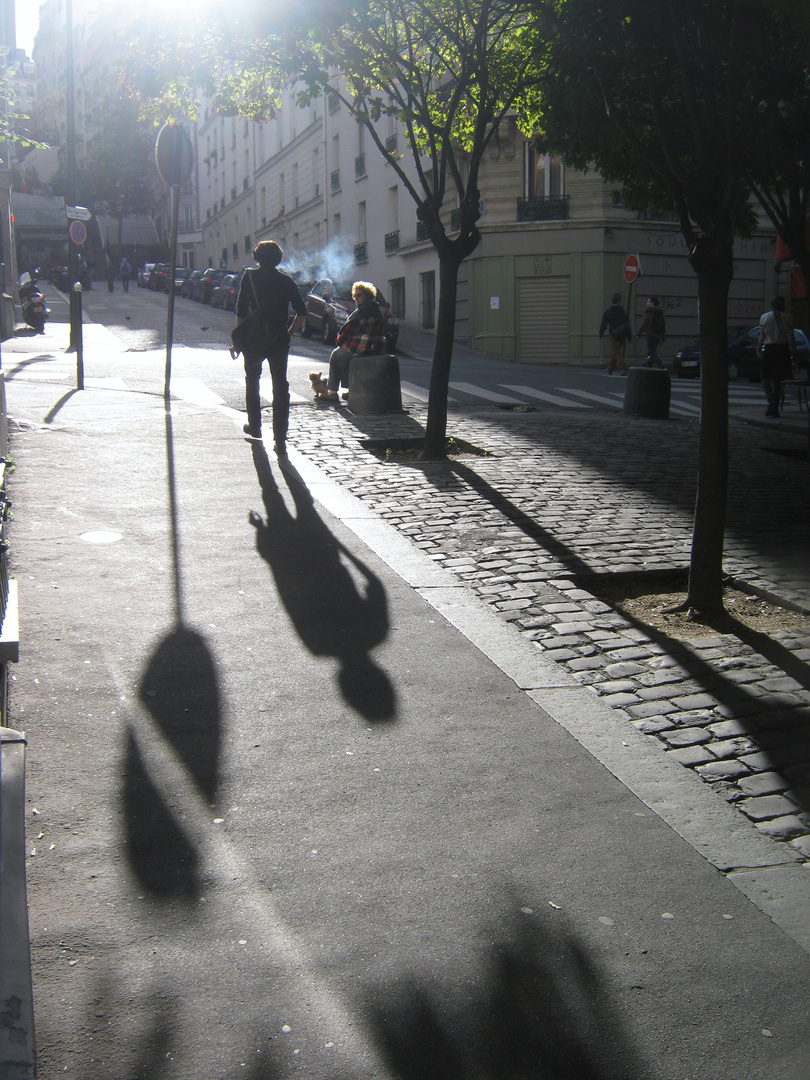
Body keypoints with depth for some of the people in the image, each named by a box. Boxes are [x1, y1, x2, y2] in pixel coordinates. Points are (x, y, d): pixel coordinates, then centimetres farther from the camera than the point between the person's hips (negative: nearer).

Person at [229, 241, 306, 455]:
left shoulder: (250, 277, -2)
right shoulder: (286, 280, 5)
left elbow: (241, 311, -6)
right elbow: (301, 312, 0)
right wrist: (289, 333, 9)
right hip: (279, 341, 1)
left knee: (252, 381, 22)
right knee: (280, 387, 2)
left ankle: (254, 428, 30)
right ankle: (280, 440, -6)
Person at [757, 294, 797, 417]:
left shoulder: (765, 317, 0)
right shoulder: (787, 317, 2)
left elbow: (762, 335, -2)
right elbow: (791, 337, -2)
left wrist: (758, 349, 6)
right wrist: (793, 353, 1)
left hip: (769, 349, -2)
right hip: (783, 348, 2)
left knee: (766, 377, 7)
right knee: (778, 379, 9)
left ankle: (771, 401, -16)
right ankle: (774, 407, 10)